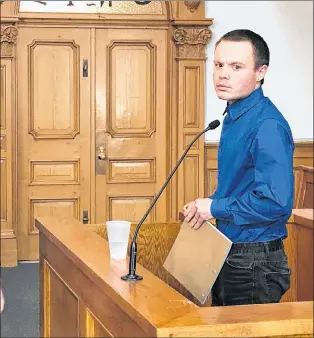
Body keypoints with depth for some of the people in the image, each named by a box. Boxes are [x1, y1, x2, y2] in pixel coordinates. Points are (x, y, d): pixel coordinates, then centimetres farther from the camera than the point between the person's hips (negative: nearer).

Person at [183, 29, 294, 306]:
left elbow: (276, 202, -29)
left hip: (255, 265, -9)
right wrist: (204, 208, 6)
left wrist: (215, 208, -19)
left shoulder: (267, 125, -21)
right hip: (229, 257, 9)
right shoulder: (234, 117, 9)